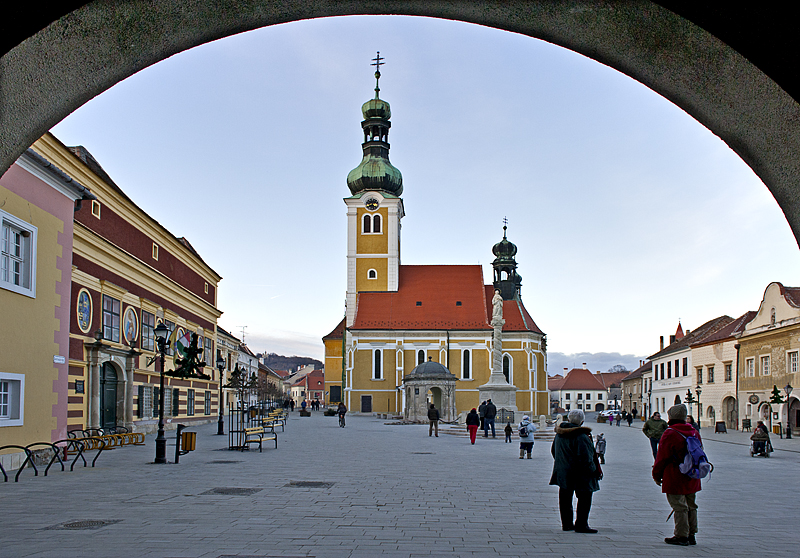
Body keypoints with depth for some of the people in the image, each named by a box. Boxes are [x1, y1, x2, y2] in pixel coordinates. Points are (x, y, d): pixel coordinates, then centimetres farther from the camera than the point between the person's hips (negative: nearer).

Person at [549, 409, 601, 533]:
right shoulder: (581, 436, -21)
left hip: (562, 472, 8)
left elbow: (553, 450, 17)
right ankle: (581, 525, 0)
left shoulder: (560, 433, 5)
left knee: (565, 498, 14)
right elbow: (585, 457, -23)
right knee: (584, 499, 2)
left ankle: (566, 523, 19)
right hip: (579, 474, -8)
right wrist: (594, 471, -10)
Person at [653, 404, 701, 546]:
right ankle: (691, 535, 21)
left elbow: (662, 457, -13)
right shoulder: (694, 433, 8)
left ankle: (681, 536, 1)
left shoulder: (669, 434, -15)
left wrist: (656, 475, -1)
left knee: (679, 507, -2)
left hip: (675, 478, -7)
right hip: (691, 479, 7)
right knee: (691, 506, 15)